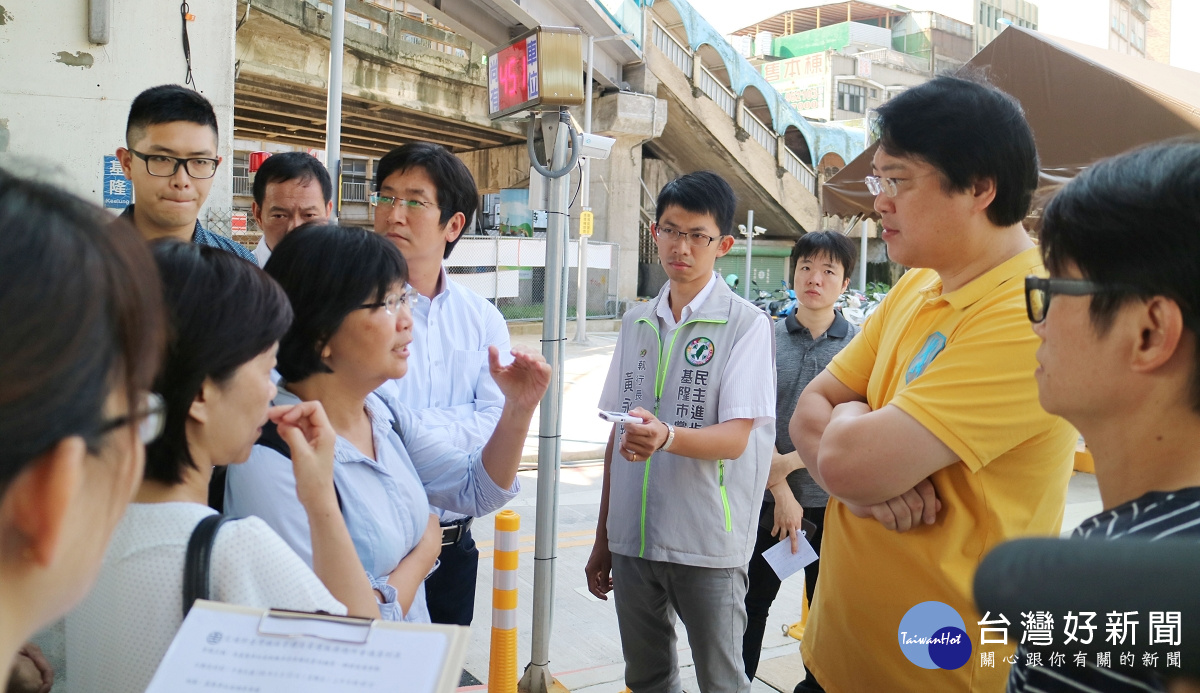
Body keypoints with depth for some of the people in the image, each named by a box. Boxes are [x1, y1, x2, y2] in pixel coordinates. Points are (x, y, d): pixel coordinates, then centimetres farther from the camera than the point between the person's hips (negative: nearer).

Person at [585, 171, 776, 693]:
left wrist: (666, 436, -35)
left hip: (707, 546, -5)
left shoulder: (745, 324, -7)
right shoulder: (636, 323, 9)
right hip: (632, 539, 5)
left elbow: (735, 437, -15)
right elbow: (618, 433, 12)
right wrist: (603, 539, 14)